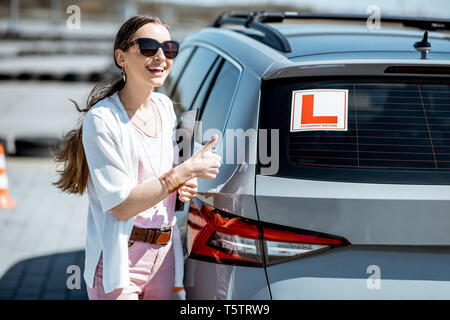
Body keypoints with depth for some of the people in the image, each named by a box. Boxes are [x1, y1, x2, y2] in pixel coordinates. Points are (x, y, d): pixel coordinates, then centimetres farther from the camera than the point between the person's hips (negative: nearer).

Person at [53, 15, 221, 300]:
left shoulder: (165, 107, 8)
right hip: (119, 261, -7)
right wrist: (185, 171, -20)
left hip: (165, 255, 7)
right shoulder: (101, 119, -15)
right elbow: (122, 206, -19)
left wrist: (183, 189, 0)